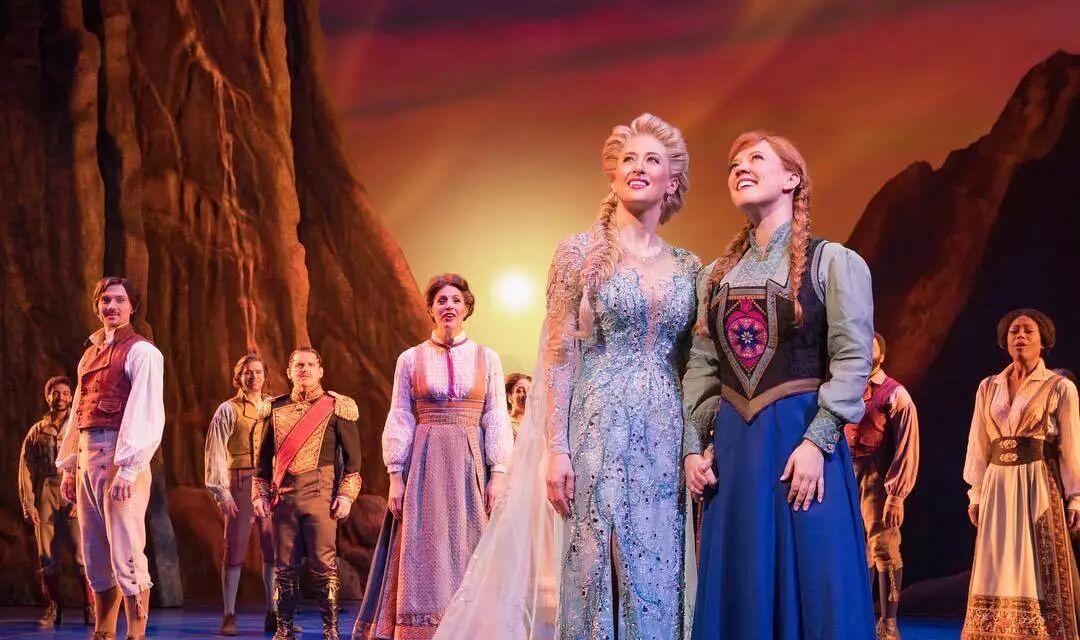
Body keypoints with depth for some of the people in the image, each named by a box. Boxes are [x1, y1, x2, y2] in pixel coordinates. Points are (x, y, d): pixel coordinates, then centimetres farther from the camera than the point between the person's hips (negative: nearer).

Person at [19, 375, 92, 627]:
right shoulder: (37, 431, 15)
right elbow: (26, 469, 10)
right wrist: (28, 505, 0)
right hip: (45, 497, 2)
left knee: (83, 554, -10)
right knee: (47, 557, 2)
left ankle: (90, 607, -5)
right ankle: (52, 609, 9)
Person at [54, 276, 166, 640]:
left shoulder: (141, 352, -3)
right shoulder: (90, 354, 20)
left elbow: (145, 414, -12)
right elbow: (77, 414, 19)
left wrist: (128, 469, -20)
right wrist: (69, 467, 14)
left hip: (120, 457, -7)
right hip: (87, 457, 7)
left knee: (126, 552, -10)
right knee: (95, 555, 9)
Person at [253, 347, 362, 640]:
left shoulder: (336, 407, 4)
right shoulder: (275, 408, 13)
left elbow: (352, 456, 2)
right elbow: (264, 457, 17)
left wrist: (346, 495, -6)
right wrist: (259, 494, 9)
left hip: (320, 492, -3)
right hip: (282, 494, 3)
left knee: (324, 563, -4)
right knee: (284, 565, 5)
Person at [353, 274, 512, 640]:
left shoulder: (487, 359, 7)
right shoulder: (411, 359, 6)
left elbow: (496, 420, 4)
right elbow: (399, 420, 4)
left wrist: (497, 475, -4)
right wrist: (396, 477, -3)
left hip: (471, 465, 0)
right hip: (425, 464, 0)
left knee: (468, 554, -1)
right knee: (423, 554, -4)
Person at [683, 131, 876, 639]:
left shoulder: (832, 262, 0)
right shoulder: (716, 275, 15)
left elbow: (852, 360, -8)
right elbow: (700, 368, 13)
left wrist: (816, 442, -18)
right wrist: (693, 445, 1)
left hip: (802, 434, -4)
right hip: (733, 440, 5)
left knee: (812, 586, -4)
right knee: (738, 590, 5)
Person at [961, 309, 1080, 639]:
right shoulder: (988, 388, 10)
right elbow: (978, 445, 11)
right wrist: (976, 494, 7)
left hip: (1040, 488, -4)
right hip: (998, 488, 4)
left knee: (1039, 573, -3)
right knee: (999, 573, 5)